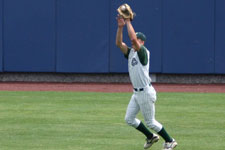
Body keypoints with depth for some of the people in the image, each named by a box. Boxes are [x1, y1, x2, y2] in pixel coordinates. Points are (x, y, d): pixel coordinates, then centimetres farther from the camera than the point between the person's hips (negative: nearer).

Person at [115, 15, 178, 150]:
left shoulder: (144, 52, -13)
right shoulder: (130, 52, 10)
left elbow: (133, 38, -28)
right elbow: (119, 43, 2)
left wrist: (128, 22, -21)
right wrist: (120, 27, -9)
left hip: (146, 92, -9)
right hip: (137, 93, 9)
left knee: (150, 122, -1)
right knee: (129, 119, 9)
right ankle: (151, 137, 25)